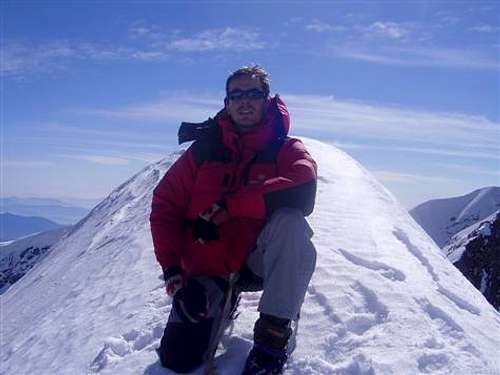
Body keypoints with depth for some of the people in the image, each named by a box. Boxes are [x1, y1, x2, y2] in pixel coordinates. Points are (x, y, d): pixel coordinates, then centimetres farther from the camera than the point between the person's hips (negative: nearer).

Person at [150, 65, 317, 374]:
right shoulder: (205, 149, 2)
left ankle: (274, 333, -20)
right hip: (208, 270, 2)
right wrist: (171, 267, -10)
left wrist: (226, 208, -25)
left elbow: (302, 189, -26)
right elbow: (165, 205, 1)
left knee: (290, 219, -32)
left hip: (260, 262, -2)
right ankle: (223, 302, 23)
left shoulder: (286, 149, -3)